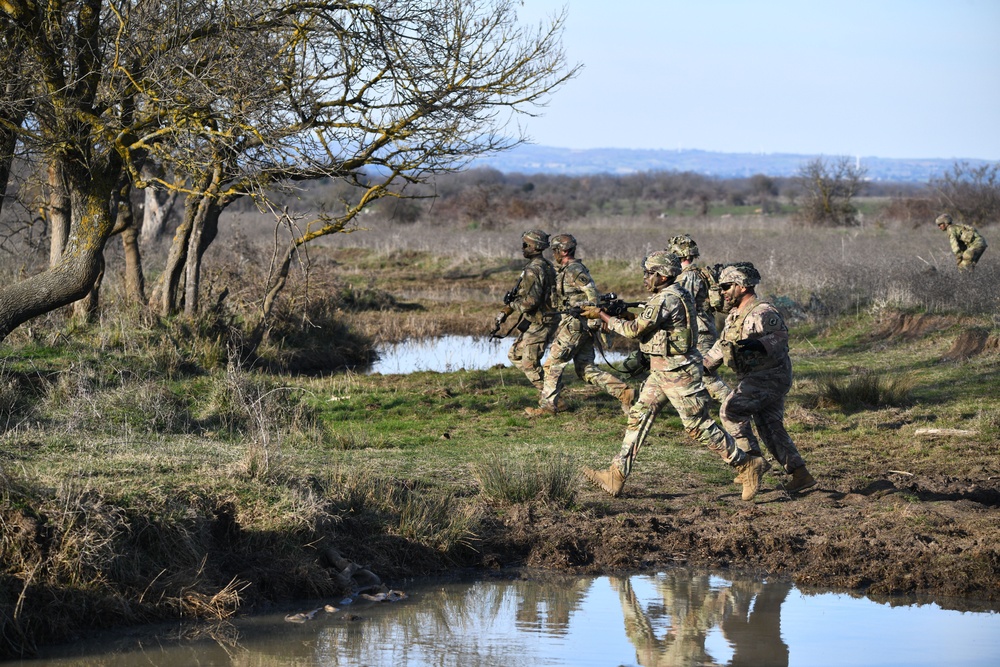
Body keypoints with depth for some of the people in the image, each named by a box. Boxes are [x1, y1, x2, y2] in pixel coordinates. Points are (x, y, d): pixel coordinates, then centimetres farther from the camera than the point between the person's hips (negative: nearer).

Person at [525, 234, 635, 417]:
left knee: (553, 364, -3)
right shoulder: (564, 270, 17)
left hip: (575, 326, -10)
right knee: (587, 370, 8)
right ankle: (623, 392, 4)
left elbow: (594, 295, -18)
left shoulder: (575, 271, -14)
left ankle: (547, 405, 1)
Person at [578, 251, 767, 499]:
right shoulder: (667, 296, 12)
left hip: (678, 373, -10)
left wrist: (603, 316, -10)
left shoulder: (667, 299, -20)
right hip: (660, 372, 10)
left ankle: (747, 464, 5)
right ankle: (616, 476, 5)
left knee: (698, 425, -4)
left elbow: (635, 329, -18)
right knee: (638, 417, 6)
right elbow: (647, 326, 17)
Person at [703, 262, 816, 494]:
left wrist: (758, 344, -43)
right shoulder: (735, 315, 15)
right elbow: (722, 345, 27)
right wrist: (702, 366, 26)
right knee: (770, 428, 7)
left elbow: (780, 337, -28)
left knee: (731, 410, -15)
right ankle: (800, 474, 8)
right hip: (754, 379, 10)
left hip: (769, 377, -10)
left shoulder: (762, 313, -16)